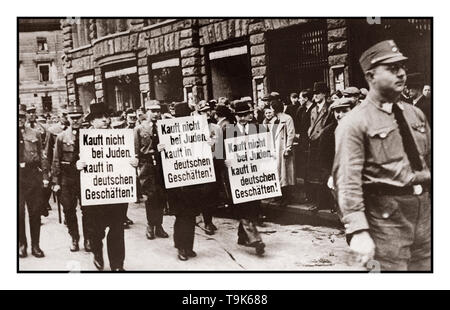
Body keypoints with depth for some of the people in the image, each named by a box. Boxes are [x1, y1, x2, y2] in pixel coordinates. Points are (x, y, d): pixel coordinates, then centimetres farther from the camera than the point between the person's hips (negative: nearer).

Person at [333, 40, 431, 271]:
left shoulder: (415, 114, 11)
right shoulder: (354, 124, -11)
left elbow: (430, 159, 17)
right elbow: (348, 181, -18)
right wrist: (358, 230, -24)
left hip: (424, 208, 7)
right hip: (386, 215, -6)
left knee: (424, 266, 14)